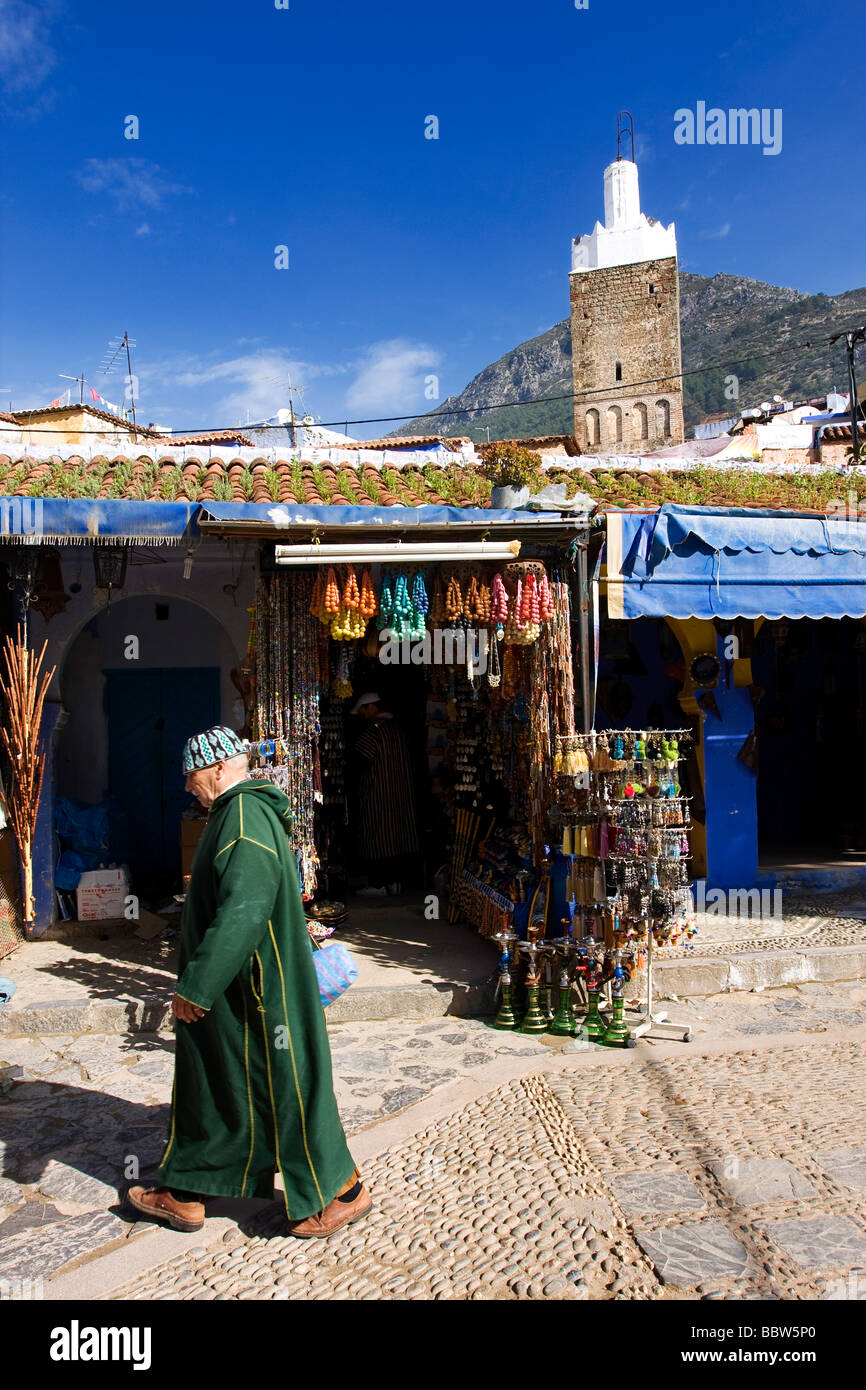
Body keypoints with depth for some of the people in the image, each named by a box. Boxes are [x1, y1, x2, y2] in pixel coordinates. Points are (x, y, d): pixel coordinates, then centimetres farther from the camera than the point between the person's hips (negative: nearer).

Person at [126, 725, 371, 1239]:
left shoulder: (246, 816, -22)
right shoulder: (239, 812, 12)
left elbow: (243, 911, -31)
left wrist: (195, 985, -27)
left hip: (256, 989, -11)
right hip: (232, 989, 11)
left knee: (285, 1086, 1)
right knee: (207, 1082, 18)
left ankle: (343, 1191, 17)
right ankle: (186, 1195, 32)